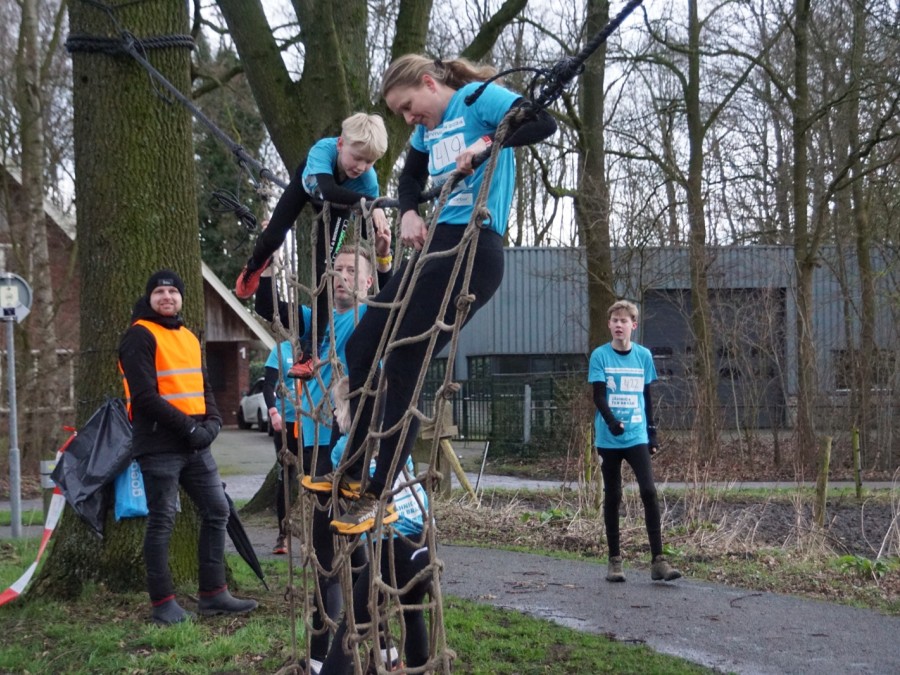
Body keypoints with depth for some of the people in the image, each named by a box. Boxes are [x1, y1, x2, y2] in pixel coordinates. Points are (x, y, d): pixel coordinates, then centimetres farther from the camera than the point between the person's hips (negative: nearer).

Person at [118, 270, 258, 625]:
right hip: (159, 445, -8)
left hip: (196, 444, 8)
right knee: (161, 521, -3)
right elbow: (143, 396, -15)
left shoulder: (189, 338, 18)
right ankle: (163, 602, 5)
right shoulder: (140, 337, -7)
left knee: (217, 510, 7)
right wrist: (187, 425, -18)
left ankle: (213, 594, 15)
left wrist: (212, 423, -1)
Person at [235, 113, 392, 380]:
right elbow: (326, 190, -65)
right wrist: (369, 203, -74)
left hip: (338, 205, 0)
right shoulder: (323, 149, -46)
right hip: (308, 181, 0)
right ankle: (254, 267, 47)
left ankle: (310, 349, -4)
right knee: (273, 237, 4)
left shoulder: (368, 179, -39)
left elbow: (365, 227, -27)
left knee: (325, 268, -10)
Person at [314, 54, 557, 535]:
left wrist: (487, 144, -24)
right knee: (360, 347, 8)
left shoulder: (478, 98, -4)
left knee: (401, 369, -9)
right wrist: (409, 213, 11)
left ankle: (376, 496, 2)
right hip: (435, 244, 10)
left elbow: (544, 123, -15)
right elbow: (410, 179, 31)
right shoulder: (427, 129, 19)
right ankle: (352, 473, 20)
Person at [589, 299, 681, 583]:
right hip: (608, 439, -1)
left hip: (637, 437, 1)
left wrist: (652, 432, 11)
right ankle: (614, 560, 15)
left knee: (649, 491, -11)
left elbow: (647, 396, 13)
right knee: (612, 497, 5)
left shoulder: (644, 355, 5)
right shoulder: (600, 355, -2)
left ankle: (658, 560, -8)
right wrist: (611, 421, -26)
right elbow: (598, 396, -9)